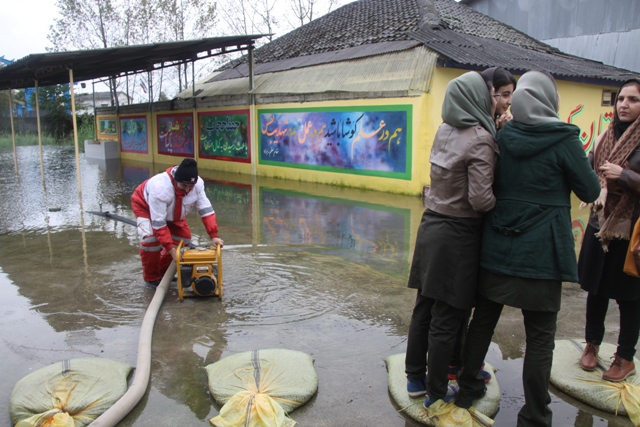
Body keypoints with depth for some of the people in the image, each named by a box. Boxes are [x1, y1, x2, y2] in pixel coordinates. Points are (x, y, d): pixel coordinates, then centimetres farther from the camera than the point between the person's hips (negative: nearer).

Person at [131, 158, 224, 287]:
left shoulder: (198, 184, -30)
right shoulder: (160, 188, -44)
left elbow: (206, 210, -23)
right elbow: (158, 223, -39)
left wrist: (214, 236, -32)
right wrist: (171, 249, -40)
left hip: (172, 210, 6)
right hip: (145, 206, -6)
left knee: (184, 237, -4)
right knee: (150, 238, -27)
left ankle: (163, 272, 15)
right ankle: (151, 278, -5)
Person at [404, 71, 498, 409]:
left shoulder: (444, 131, 5)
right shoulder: (480, 139, -15)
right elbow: (480, 199, -21)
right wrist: (498, 203, 1)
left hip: (431, 226, 7)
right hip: (459, 235, -7)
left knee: (424, 308, 16)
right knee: (446, 319, 5)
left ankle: (415, 379, 30)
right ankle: (436, 393, 20)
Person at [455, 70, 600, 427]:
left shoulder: (504, 136, 1)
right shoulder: (563, 139, -11)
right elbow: (590, 191, -1)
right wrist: (580, 156, 12)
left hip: (496, 247, 5)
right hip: (540, 253, -4)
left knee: (483, 320, 17)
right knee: (540, 337, 7)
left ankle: (468, 388, 33)